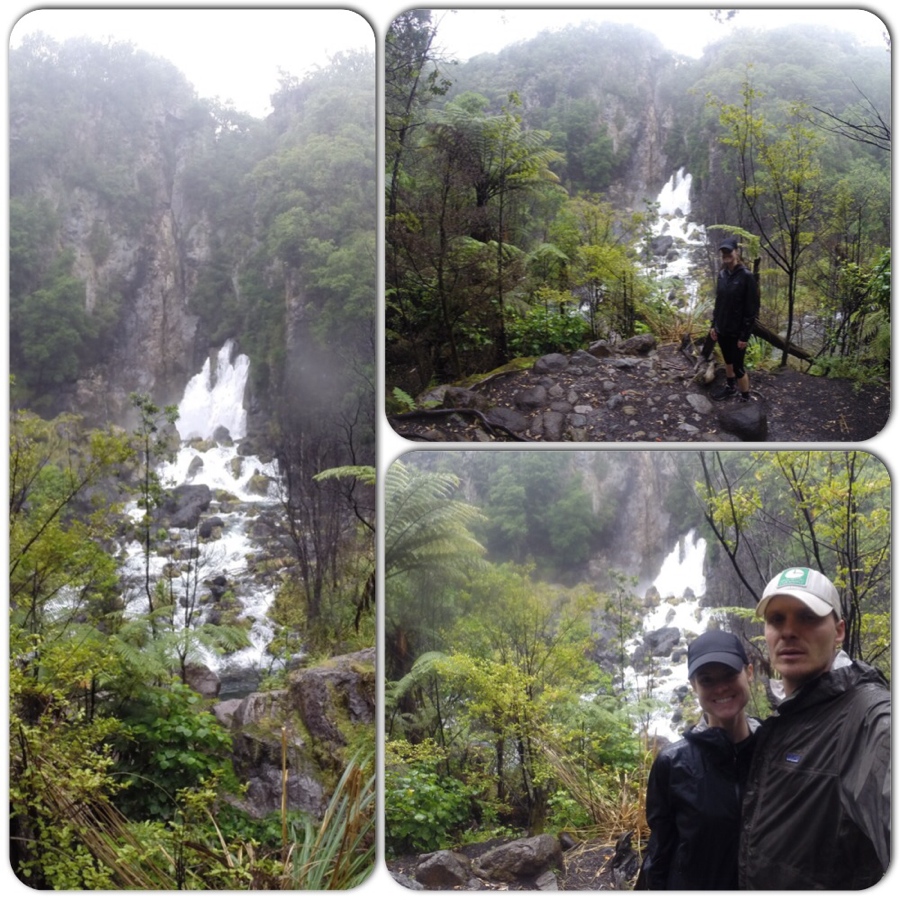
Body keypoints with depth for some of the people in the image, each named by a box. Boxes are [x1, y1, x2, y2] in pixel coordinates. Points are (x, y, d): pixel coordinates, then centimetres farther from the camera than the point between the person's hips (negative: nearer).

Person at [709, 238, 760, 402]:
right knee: (728, 361, 21)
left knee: (738, 367, -1)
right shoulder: (722, 274, 2)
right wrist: (713, 325, 10)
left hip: (737, 332, -6)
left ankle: (745, 399, 12)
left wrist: (745, 335, -17)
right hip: (722, 329, 6)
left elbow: (752, 308, -16)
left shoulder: (746, 276, -17)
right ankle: (730, 388, 40)